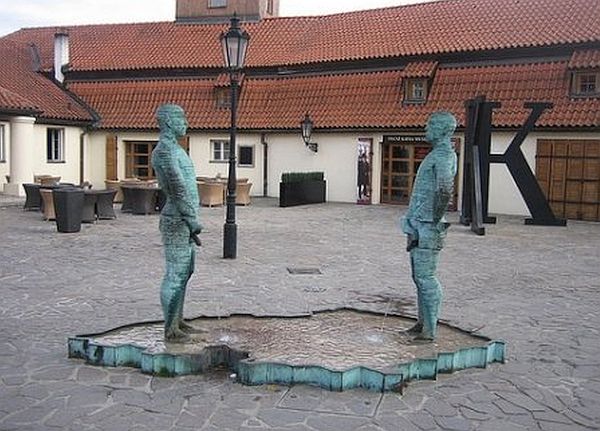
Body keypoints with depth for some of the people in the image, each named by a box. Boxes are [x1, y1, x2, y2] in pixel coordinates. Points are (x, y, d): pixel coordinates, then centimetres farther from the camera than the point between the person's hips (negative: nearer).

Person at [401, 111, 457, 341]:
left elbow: (445, 191, -27)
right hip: (418, 225, 10)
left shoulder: (444, 155, -13)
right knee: (419, 276, 14)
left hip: (427, 227, -10)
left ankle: (430, 329, -1)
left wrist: (435, 221, -20)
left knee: (426, 277, -7)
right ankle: (423, 323, 22)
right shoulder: (436, 155, 20)